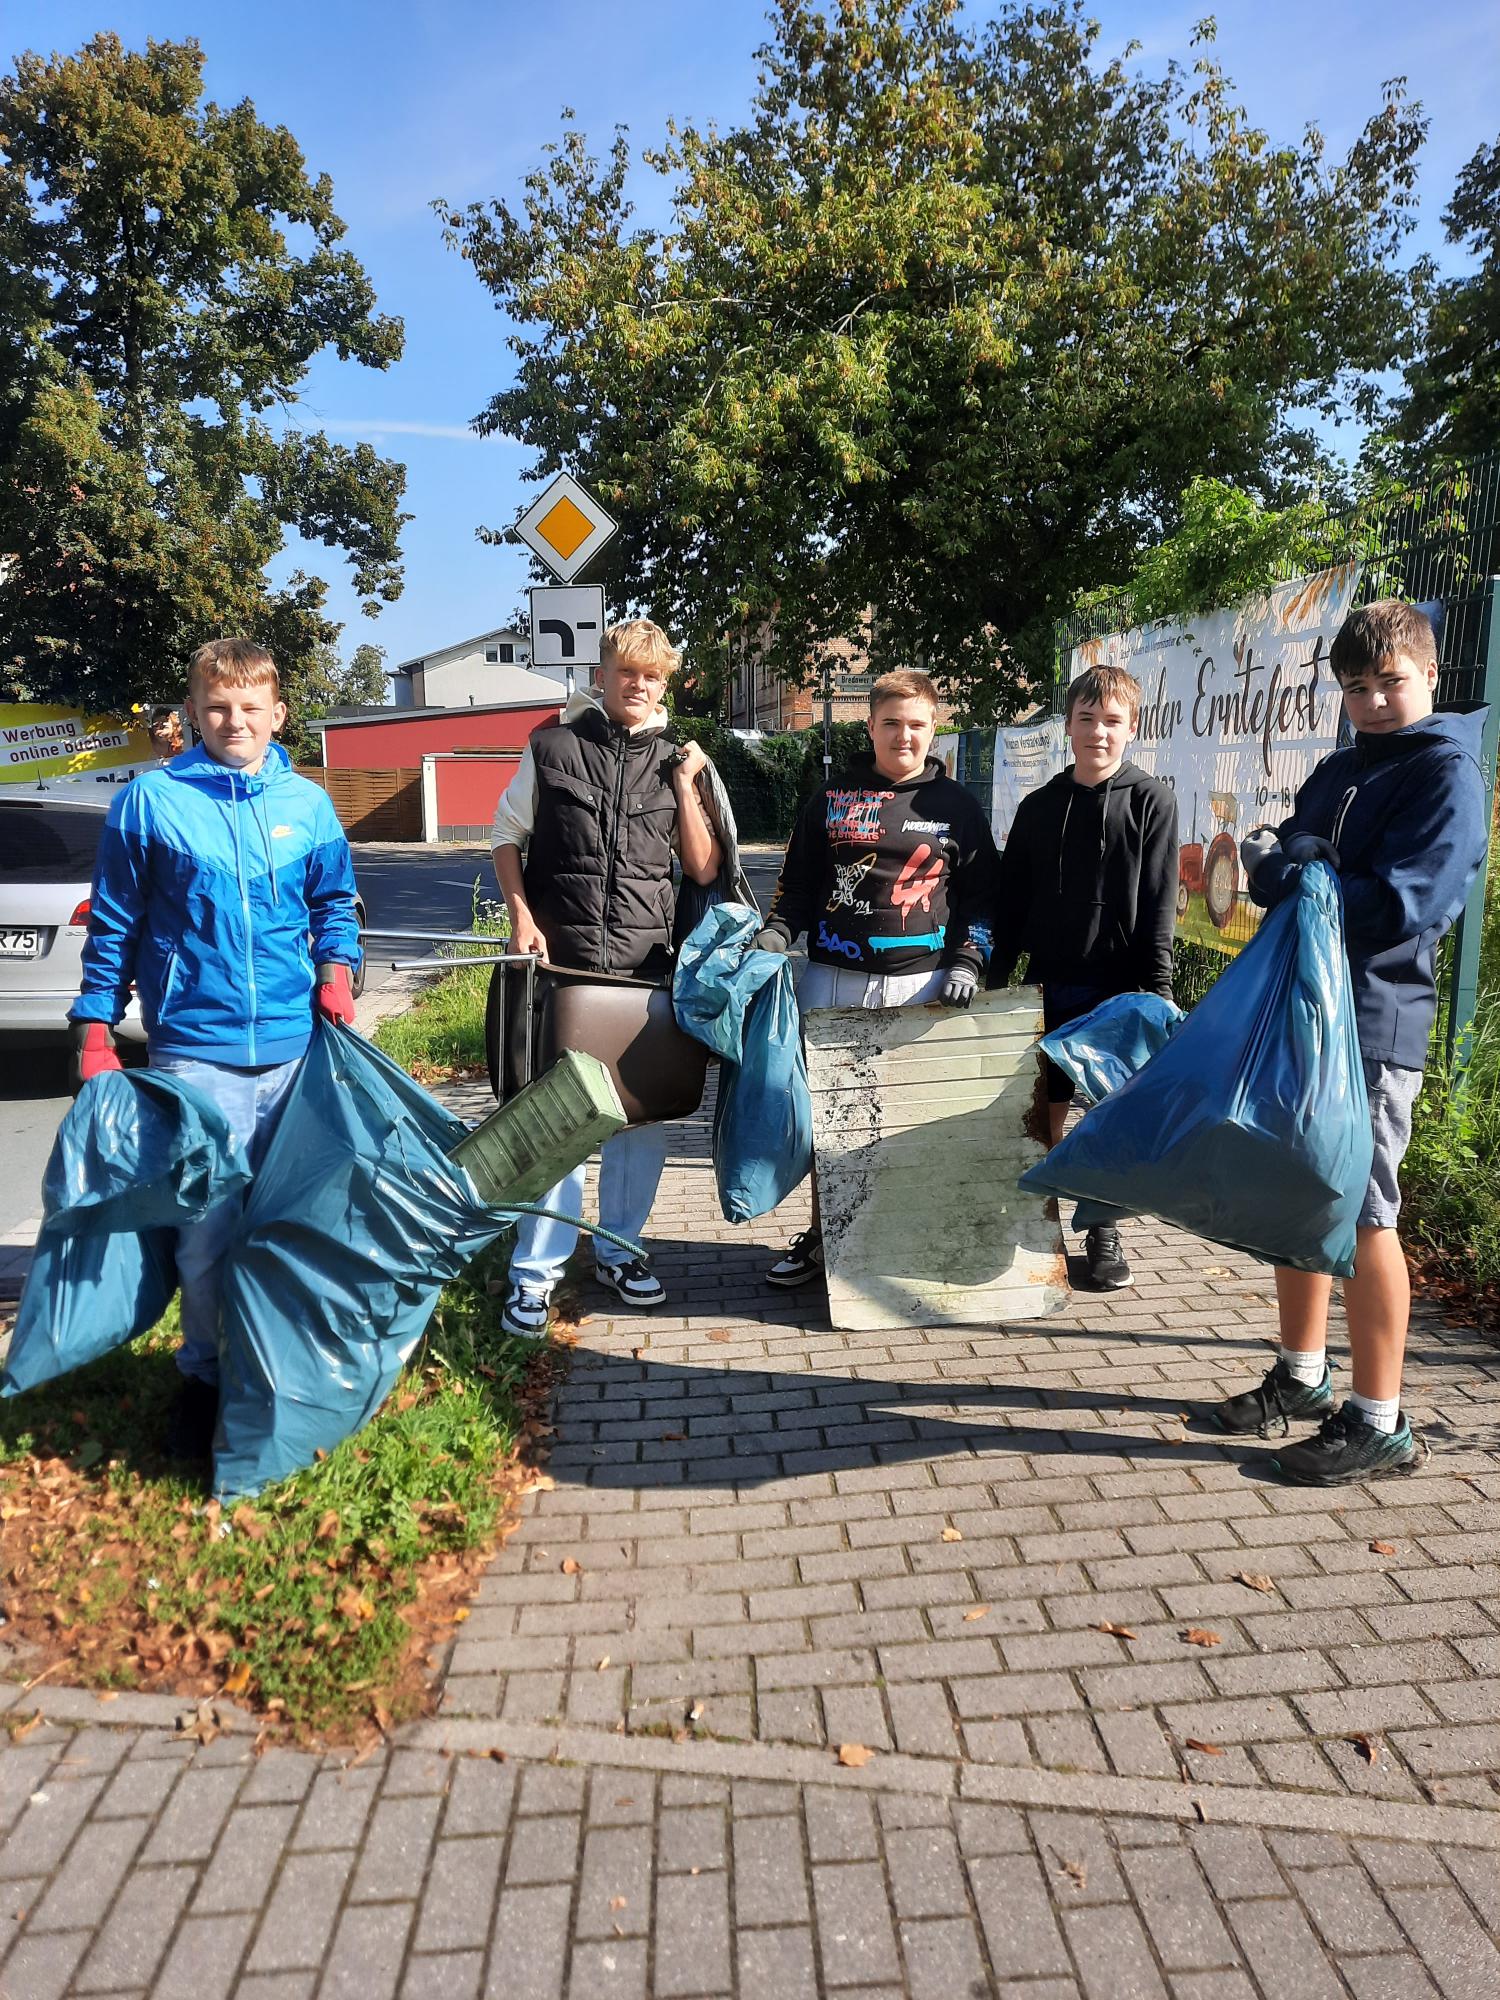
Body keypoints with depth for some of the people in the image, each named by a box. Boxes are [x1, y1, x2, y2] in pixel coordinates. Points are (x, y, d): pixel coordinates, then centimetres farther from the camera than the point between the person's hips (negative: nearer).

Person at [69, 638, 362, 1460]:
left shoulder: (308, 804, 6)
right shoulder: (150, 801, -2)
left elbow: (335, 904, 17)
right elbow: (114, 925, 3)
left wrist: (335, 970, -1)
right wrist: (94, 1031, 1)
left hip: (296, 1045, 3)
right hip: (195, 1049, -3)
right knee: (206, 1228, -3)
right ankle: (207, 1374, 19)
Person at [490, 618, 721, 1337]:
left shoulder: (676, 760, 8)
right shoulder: (551, 747, 3)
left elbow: (705, 870, 5)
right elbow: (505, 834, 9)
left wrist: (685, 787, -4)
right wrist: (522, 917, -3)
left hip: (647, 962, 3)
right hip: (560, 959, -2)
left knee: (645, 1111, 7)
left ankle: (618, 1249, 25)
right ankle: (535, 1270, 10)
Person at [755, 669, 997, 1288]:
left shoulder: (957, 806, 9)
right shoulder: (831, 799, 11)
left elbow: (978, 894, 11)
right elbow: (798, 883, 12)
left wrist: (966, 961, -2)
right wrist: (776, 933, -4)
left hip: (920, 982, -1)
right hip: (831, 979, 1)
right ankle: (822, 1236, 20)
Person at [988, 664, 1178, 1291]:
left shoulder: (1151, 801, -1)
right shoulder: (1038, 807, 8)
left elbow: (1159, 906, -5)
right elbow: (1010, 901, 10)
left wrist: (1156, 988, -11)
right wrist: (997, 976, 6)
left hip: (1120, 986, -2)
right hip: (1051, 985, 3)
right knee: (1047, 1110, 7)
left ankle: (1103, 1232, 20)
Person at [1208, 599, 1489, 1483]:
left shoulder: (1447, 772, -7)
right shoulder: (1336, 773, 18)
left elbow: (1406, 904, -18)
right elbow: (1275, 856, 12)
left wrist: (1290, 876, -10)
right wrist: (1281, 859, -11)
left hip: (1375, 1022, -7)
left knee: (1362, 1216, -3)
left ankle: (1379, 1422, 10)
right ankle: (1303, 1376, 29)